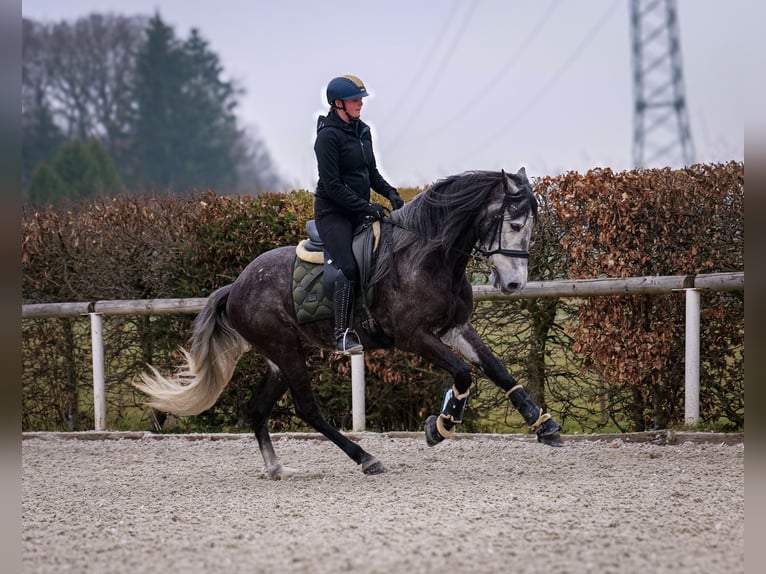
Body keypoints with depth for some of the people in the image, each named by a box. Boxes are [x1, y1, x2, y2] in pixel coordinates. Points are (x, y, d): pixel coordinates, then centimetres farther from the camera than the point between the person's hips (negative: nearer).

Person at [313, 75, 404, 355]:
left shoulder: (362, 131, 10)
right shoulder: (328, 136, -14)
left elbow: (371, 172, 20)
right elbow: (332, 185, -18)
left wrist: (390, 193, 2)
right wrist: (366, 207, -20)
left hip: (359, 210, 8)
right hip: (333, 212, -8)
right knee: (349, 268, -21)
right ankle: (343, 336, -19)